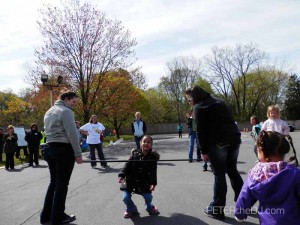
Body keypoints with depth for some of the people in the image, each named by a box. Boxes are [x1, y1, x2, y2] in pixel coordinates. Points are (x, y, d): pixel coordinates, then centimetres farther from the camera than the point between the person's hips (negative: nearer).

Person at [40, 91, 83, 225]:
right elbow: (72, 134, -16)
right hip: (64, 150, -8)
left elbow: (48, 132, 14)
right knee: (62, 184, 2)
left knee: (53, 182, 17)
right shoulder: (66, 111, -10)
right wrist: (78, 154, -14)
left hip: (49, 148, 8)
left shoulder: (49, 112, 18)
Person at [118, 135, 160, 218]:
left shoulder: (153, 157, -6)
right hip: (131, 180, 1)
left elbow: (153, 172, -9)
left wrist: (153, 183, -20)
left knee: (148, 197, -3)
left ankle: (150, 207, 34)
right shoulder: (135, 154, -2)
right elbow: (127, 165, -3)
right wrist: (121, 175, -14)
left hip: (144, 181, -1)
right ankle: (131, 209, 30)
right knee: (126, 197, -3)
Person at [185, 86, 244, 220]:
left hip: (218, 143, -7)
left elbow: (201, 131, -8)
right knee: (233, 171, 18)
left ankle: (216, 210, 10)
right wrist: (234, 137, 19)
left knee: (219, 175, 0)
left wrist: (203, 151, -4)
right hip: (234, 139, 7)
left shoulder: (199, 107, -1)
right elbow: (227, 121, 19)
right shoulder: (218, 102, 21)